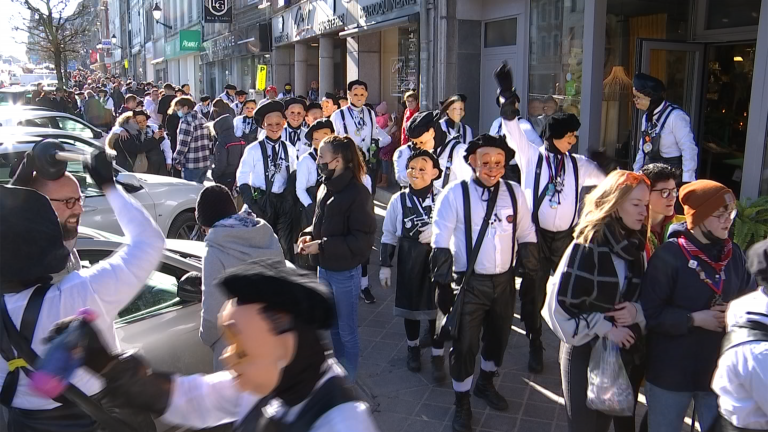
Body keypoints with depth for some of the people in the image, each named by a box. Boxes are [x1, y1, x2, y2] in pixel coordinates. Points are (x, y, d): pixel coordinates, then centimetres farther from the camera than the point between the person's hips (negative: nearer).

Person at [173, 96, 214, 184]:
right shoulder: (201, 118, 12)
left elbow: (183, 144, -18)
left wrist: (176, 160, -8)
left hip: (192, 165, -8)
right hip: (205, 162, 8)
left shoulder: (187, 120, -14)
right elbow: (210, 140, 16)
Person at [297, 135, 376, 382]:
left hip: (345, 272, -8)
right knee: (332, 326, 23)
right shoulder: (326, 187, 2)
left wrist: (321, 246, -22)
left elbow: (362, 239, -21)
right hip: (324, 268, 8)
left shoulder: (357, 193, -20)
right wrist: (308, 235, -3)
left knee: (347, 332, 9)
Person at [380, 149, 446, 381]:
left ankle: (438, 356, 25)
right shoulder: (399, 200, -4)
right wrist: (385, 265, 3)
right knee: (410, 305, 16)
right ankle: (413, 348, 40)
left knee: (436, 308, 5)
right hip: (408, 262, 2)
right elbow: (389, 236, 2)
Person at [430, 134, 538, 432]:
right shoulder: (455, 194, -14)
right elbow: (440, 244, -10)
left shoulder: (514, 193, -2)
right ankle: (462, 404, 28)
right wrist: (443, 285, -10)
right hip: (469, 283, -4)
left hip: (504, 281, 4)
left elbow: (526, 237, 7)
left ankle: (486, 384, 50)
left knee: (498, 337, 21)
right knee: (465, 344, 5)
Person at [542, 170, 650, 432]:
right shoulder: (589, 245, -15)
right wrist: (605, 329, -16)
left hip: (627, 352, 5)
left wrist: (638, 311, -11)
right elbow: (561, 302, -17)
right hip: (586, 353, -5)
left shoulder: (638, 246, 2)